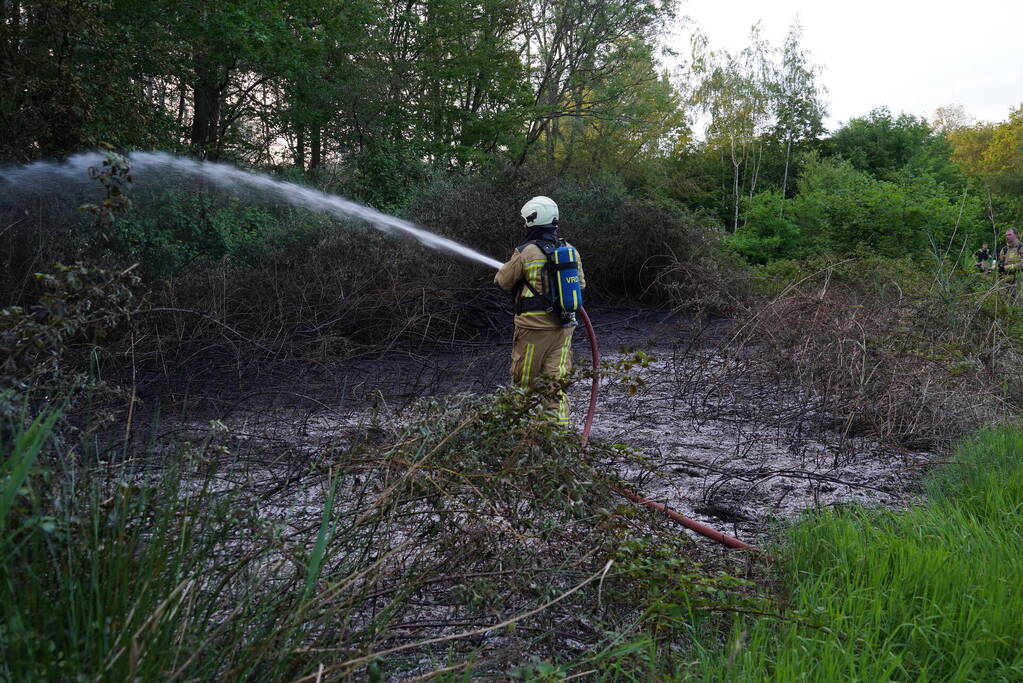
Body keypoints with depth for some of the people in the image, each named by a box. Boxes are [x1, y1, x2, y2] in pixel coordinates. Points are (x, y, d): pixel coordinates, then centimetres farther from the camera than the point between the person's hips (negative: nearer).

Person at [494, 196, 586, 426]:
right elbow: (580, 284, 15)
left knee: (524, 381, 9)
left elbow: (504, 281, 0)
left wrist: (502, 271, 23)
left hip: (534, 326, -4)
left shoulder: (525, 252, -11)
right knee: (556, 380, 7)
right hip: (563, 326, 5)